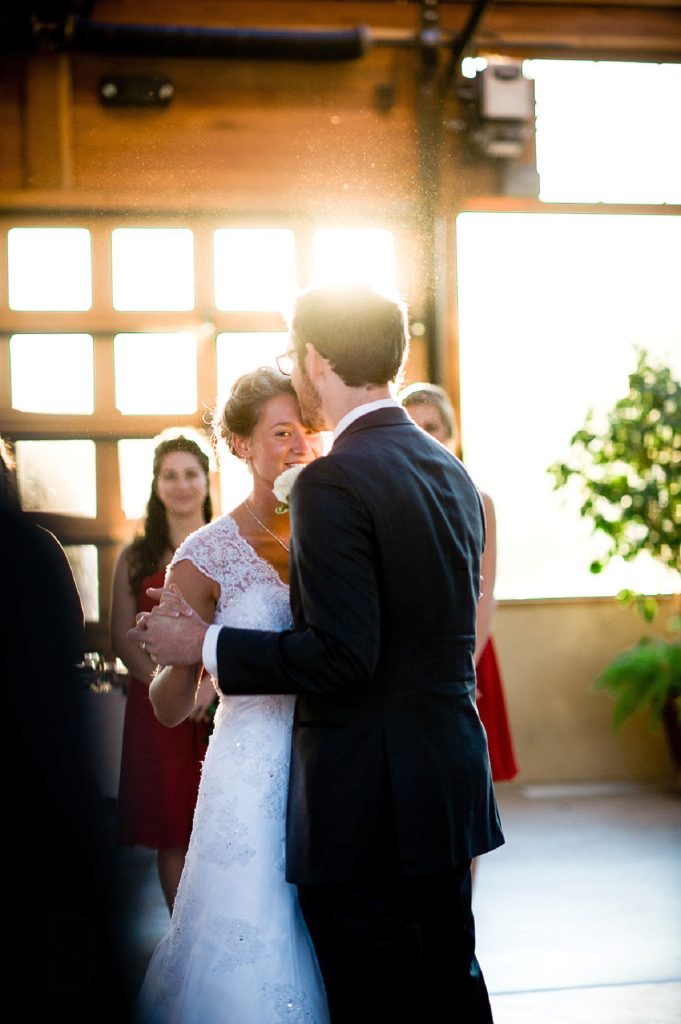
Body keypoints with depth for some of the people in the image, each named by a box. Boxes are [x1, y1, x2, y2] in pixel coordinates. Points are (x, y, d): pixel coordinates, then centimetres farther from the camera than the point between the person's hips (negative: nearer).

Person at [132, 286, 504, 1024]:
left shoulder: (333, 483, -17)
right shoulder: (452, 473, 10)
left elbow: (343, 655, -22)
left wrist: (206, 645, -11)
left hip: (367, 806, -8)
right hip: (450, 787, 8)